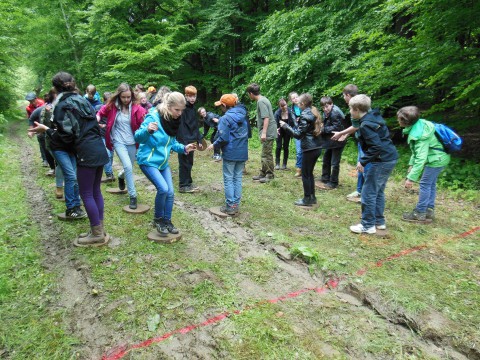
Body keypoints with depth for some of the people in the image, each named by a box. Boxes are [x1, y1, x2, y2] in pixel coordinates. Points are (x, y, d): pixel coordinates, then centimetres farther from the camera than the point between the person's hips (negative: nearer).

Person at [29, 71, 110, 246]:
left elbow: (66, 137, -11)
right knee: (95, 191, 14)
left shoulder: (62, 106, -8)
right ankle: (99, 230, 22)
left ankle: (97, 235, 8)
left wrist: (46, 130, 4)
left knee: (86, 194, 1)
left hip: (86, 153, -8)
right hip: (98, 149, 8)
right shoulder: (82, 100, 16)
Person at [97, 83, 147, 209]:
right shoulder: (112, 106, -6)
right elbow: (101, 112, 12)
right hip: (118, 142, -2)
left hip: (132, 142, 2)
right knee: (128, 167, -19)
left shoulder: (136, 108, -8)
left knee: (129, 168, 16)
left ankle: (121, 176, 55)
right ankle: (133, 196, -7)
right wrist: (98, 117, -9)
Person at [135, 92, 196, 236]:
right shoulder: (153, 117, -20)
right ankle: (158, 219, 4)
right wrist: (147, 130, -44)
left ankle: (167, 221, 24)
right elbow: (137, 137, -24)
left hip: (163, 162, 7)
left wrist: (184, 148, -5)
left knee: (170, 192, 4)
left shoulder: (173, 121, 1)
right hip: (148, 161, -7)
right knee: (163, 188, -20)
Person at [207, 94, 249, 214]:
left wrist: (214, 145, -1)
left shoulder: (226, 118, -12)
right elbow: (248, 133, 19)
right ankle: (236, 204, 16)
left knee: (228, 179, 2)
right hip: (242, 153, 7)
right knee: (238, 178, 12)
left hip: (230, 153, -7)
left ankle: (230, 206, 5)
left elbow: (223, 138, -17)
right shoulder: (243, 116, 11)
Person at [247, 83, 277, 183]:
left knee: (267, 154, -3)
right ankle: (263, 173, 24)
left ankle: (270, 175, 6)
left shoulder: (261, 102, -16)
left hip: (268, 133, -10)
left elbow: (266, 118, -23)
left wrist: (264, 133, -25)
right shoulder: (263, 99, 13)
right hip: (267, 132, 10)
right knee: (265, 154, 15)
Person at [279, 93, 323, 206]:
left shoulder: (305, 115, -14)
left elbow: (298, 134, -16)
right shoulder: (314, 113, 12)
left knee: (305, 174, 2)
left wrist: (285, 126, -10)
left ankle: (307, 199, 9)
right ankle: (312, 197, 23)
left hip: (309, 148, -9)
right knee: (310, 173, 17)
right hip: (317, 147, 9)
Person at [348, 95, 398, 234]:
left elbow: (376, 147, -25)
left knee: (368, 193, -2)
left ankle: (368, 225, 7)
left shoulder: (366, 125, -19)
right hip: (389, 158, 10)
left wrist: (363, 161, -18)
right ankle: (379, 221, 28)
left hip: (382, 161, -10)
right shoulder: (373, 116, 11)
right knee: (378, 191, 19)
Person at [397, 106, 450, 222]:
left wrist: (411, 178, -34)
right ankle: (429, 211, 26)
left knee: (425, 184, -2)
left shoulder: (419, 135, -31)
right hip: (440, 157, 10)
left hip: (436, 159, -10)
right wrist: (411, 163, 9)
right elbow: (417, 150, 9)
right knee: (431, 184, 16)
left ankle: (419, 213, 7)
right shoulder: (418, 125, -2)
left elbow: (421, 158, -34)